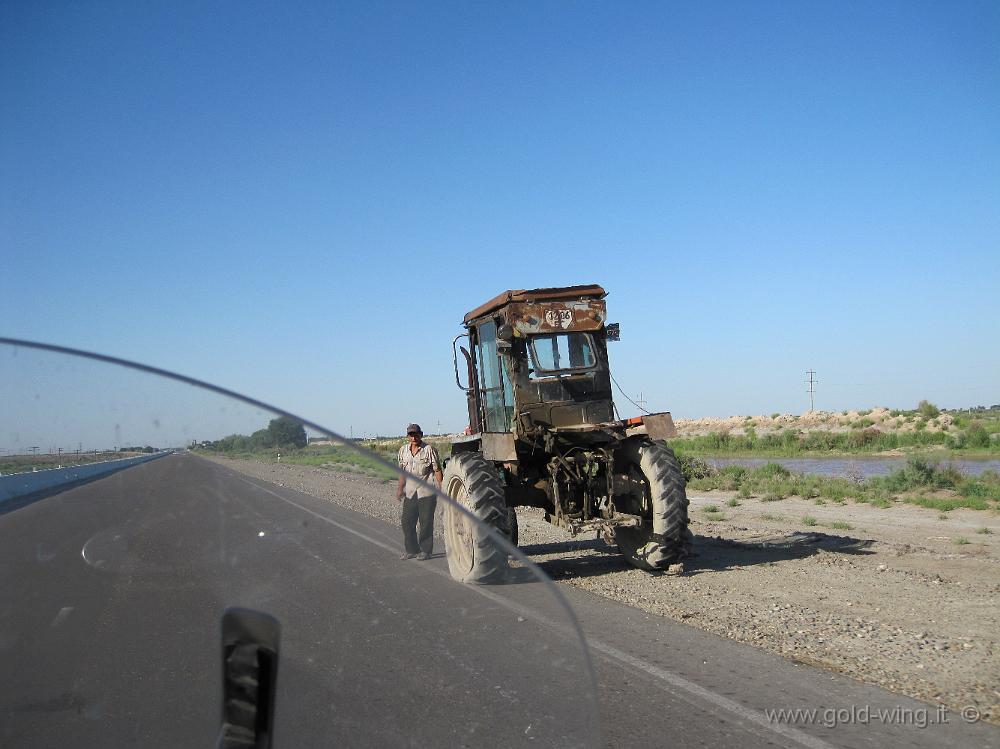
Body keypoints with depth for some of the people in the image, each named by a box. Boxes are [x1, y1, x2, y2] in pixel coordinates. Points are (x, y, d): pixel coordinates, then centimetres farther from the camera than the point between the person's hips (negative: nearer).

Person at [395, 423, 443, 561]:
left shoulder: (429, 449, -6)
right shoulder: (403, 450, 10)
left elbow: (437, 470, -6)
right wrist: (399, 489, 15)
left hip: (427, 491, -5)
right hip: (410, 491, 5)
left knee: (426, 522, -1)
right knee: (406, 521, 6)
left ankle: (425, 551, 10)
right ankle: (411, 550, 19)